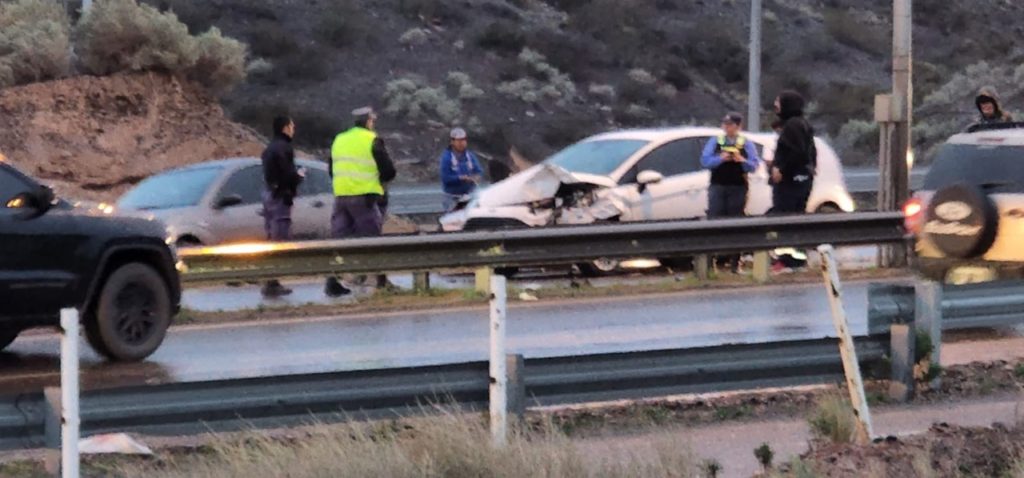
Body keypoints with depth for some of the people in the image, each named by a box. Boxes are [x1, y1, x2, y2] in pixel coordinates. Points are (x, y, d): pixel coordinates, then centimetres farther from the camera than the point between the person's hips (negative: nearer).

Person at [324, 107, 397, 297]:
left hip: (341, 195, 5)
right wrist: (379, 178, 14)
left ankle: (332, 282, -1)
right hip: (364, 197, -5)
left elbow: (332, 171, 21)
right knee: (373, 237, 4)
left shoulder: (339, 140, 14)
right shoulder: (372, 141, -5)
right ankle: (382, 279, 7)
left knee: (339, 237, 6)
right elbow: (389, 172, -6)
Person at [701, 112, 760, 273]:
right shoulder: (715, 142, 7)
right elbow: (705, 160, -2)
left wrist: (742, 160, -21)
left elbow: (754, 166, -2)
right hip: (717, 186, 0)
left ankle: (734, 261, 7)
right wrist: (720, 158, -18)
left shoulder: (746, 144, 5)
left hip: (737, 188, 0)